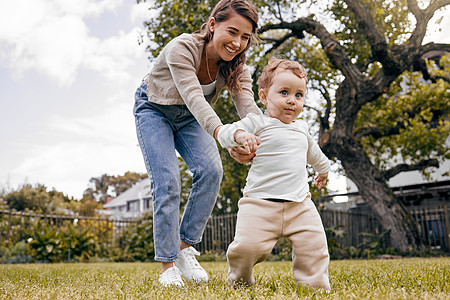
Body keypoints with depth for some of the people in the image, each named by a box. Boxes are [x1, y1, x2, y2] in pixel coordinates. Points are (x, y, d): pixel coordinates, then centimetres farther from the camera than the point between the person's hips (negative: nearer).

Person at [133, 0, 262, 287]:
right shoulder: (182, 48, -35)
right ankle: (168, 265, -4)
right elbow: (193, 98, -49)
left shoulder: (236, 65, -19)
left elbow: (248, 105, -34)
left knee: (211, 170, -19)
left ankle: (185, 247, -4)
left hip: (189, 118, 4)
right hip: (154, 110, -4)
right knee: (168, 181, -17)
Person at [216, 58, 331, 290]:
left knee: (314, 244, -5)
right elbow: (224, 133, -9)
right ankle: (239, 279, 15)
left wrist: (323, 168, 55)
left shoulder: (301, 128, 18)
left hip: (300, 204, 5)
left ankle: (314, 283, 18)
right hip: (260, 202, -5)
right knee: (248, 245, -15)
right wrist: (240, 135, -31)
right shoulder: (257, 123, -1)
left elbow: (311, 150, 39)